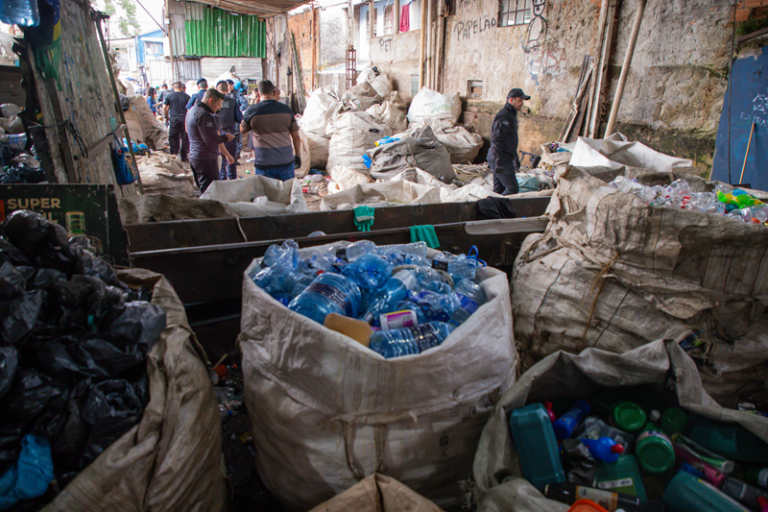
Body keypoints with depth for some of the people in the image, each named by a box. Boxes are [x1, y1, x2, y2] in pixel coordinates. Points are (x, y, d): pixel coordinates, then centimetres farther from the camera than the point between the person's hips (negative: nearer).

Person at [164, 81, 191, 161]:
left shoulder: (169, 95, 0)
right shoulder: (186, 96, 0)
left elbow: (164, 107, -1)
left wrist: (166, 117, 11)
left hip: (173, 119, 0)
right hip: (184, 119, 0)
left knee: (173, 138, 8)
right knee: (185, 138, 6)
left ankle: (174, 154, 6)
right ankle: (184, 156, 10)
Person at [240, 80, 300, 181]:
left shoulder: (252, 110, -6)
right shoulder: (286, 109, 0)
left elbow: (243, 130, 11)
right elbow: (296, 136, 5)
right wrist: (298, 155, 17)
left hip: (263, 164, -2)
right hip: (286, 162, 2)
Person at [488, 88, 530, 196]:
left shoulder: (511, 115, 20)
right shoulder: (504, 116, -14)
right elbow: (496, 139, -22)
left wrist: (516, 158, 30)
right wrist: (499, 161, -26)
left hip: (506, 158, 10)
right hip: (501, 159, -10)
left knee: (499, 189, 11)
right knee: (512, 188, -10)